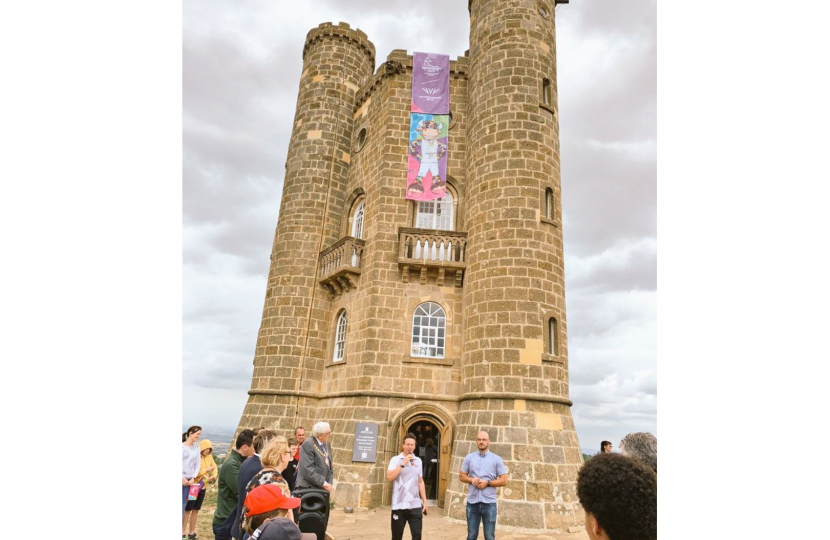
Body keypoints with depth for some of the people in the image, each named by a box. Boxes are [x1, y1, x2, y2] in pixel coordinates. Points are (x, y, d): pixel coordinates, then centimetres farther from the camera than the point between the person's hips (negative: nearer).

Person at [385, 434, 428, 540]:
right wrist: (403, 463, -17)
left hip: (415, 505, 3)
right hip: (399, 505, -3)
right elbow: (389, 477, -17)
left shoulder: (418, 461, 9)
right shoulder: (396, 459, -4)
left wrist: (424, 502, 12)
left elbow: (420, 482, 15)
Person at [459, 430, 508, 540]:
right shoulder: (469, 457, 5)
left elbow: (504, 481, -2)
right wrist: (471, 480, -11)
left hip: (489, 503, -1)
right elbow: (461, 476, 10)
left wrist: (488, 483, -14)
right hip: (472, 502, 2)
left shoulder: (496, 459, 0)